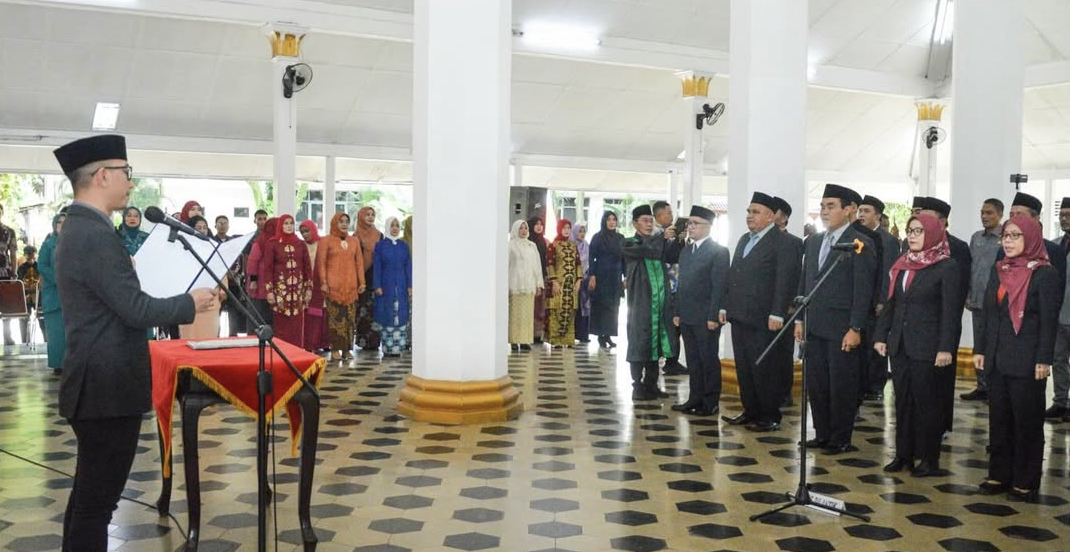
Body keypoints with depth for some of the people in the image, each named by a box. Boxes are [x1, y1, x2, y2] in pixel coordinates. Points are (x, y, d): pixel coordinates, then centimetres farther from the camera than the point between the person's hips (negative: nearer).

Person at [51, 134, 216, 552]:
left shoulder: (77, 228, 12)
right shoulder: (96, 234, -20)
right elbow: (136, 310, -21)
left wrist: (181, 302, 13)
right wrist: (190, 303, -7)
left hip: (96, 383, 11)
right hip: (108, 388, -11)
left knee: (88, 495, 20)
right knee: (98, 499, -1)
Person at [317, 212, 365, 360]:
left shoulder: (354, 241, 15)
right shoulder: (326, 241, 4)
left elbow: (359, 262, 13)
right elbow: (321, 263, 0)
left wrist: (361, 282, 6)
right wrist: (323, 282, -8)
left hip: (350, 286, 3)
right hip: (333, 286, -3)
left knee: (350, 318, 0)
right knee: (335, 317, -7)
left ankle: (347, 349, 6)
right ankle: (335, 349, -2)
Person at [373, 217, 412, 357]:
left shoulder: (404, 246, 8)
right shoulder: (380, 245, 1)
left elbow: (408, 266, 8)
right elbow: (377, 267, -1)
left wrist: (410, 285, 1)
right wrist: (377, 286, -8)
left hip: (401, 286, 3)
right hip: (386, 285, -2)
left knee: (401, 315, 0)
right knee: (386, 315, -2)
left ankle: (398, 346, 5)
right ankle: (387, 347, 3)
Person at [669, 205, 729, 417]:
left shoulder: (718, 251, -8)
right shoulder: (685, 252, 16)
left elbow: (719, 286, -13)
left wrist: (713, 316, -17)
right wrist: (677, 312, 12)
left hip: (706, 318, -7)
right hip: (687, 317, 7)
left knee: (709, 360, 2)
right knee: (693, 360, 12)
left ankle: (711, 402, 10)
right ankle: (696, 398, 19)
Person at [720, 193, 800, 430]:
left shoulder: (783, 243, -8)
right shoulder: (744, 240, 18)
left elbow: (785, 281, -14)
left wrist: (777, 314, -19)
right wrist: (725, 306, 15)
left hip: (763, 320, -8)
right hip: (739, 317, 8)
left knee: (764, 370, -1)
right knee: (743, 367, 12)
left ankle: (769, 417, 10)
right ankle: (750, 411, 23)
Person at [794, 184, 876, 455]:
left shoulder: (860, 244, -7)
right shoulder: (813, 241, 12)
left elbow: (863, 290, -10)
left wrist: (855, 329, -14)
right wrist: (800, 319, 11)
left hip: (842, 329, -6)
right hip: (814, 326, 6)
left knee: (842, 386, 3)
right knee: (816, 383, 11)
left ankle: (841, 439, 14)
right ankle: (822, 434, 22)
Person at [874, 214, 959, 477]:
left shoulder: (946, 267, -7)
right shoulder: (901, 265, 10)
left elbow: (950, 311, -10)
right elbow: (889, 303, 13)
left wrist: (945, 349, -15)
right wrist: (881, 336, 7)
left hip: (927, 347, -6)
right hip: (899, 344, 6)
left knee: (925, 401, 1)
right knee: (903, 401, 10)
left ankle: (930, 459, 12)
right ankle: (904, 454, 18)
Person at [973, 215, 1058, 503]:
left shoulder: (1045, 274, -7)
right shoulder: (998, 270, 11)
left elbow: (1049, 320, -10)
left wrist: (1043, 360, -13)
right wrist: (979, 349, 9)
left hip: (1026, 361, -6)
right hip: (997, 358, 6)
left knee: (1027, 421, 3)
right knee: (999, 419, 11)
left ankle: (1025, 482, 11)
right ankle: (999, 474, 20)